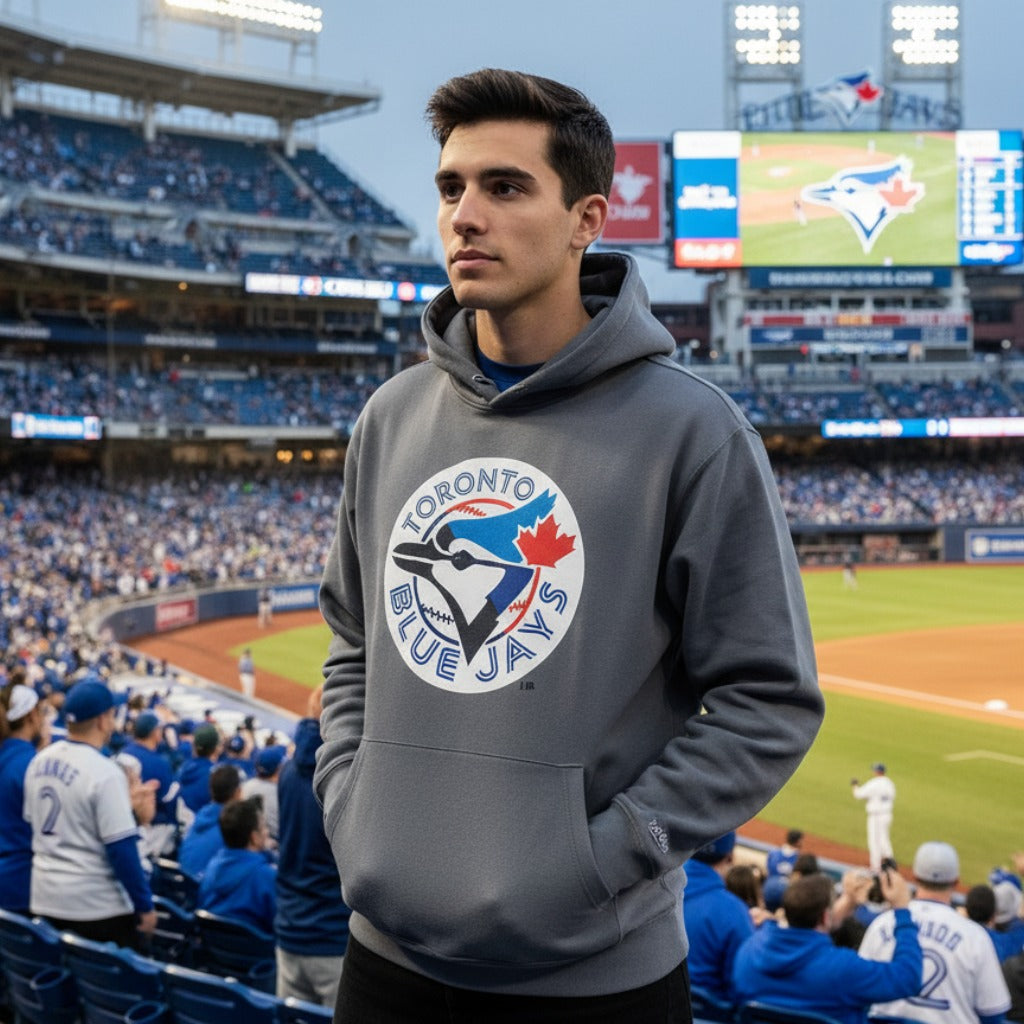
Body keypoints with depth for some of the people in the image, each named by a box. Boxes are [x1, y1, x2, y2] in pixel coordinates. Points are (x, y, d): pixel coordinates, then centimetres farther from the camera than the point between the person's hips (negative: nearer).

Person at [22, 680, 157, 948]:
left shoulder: (39, 761, 3)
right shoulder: (104, 773, -20)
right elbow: (121, 847, -20)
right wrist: (144, 905, -12)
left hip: (45, 896, 7)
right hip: (95, 904, -7)